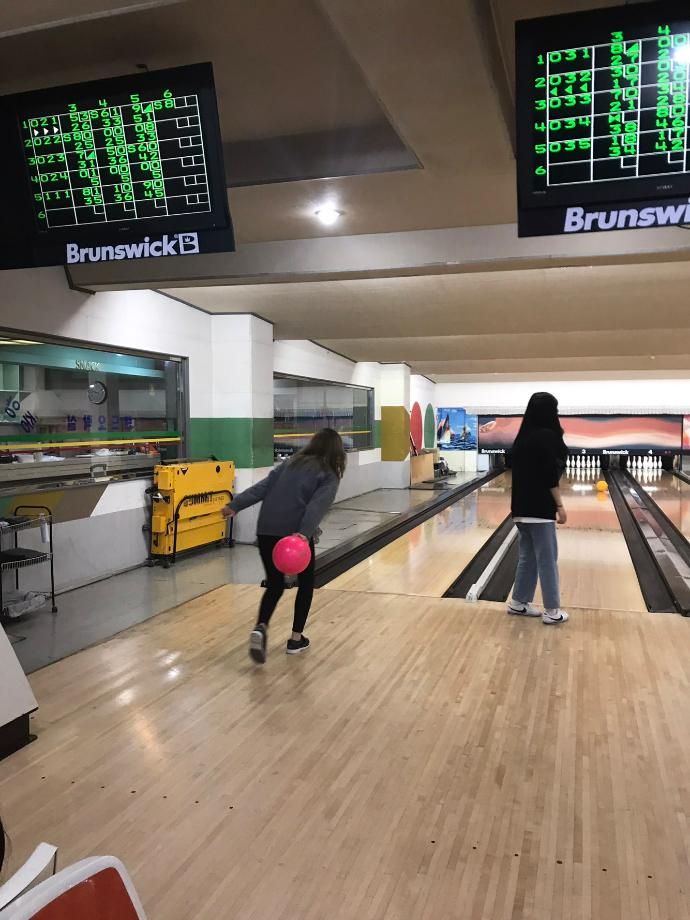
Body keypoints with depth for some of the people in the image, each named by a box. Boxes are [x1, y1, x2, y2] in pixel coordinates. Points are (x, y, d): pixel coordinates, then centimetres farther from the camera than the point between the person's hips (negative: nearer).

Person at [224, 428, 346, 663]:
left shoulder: (292, 463, 17)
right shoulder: (329, 476, 3)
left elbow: (262, 487, 8)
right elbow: (318, 505, -16)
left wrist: (235, 506, 4)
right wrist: (305, 533, -28)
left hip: (266, 531, 4)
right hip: (295, 533, -4)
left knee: (275, 584, 17)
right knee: (306, 583, 19)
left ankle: (260, 628, -8)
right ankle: (296, 639, 22)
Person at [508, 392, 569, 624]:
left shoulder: (523, 436, 11)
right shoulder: (547, 436, -13)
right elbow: (551, 475, -17)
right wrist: (559, 505, -12)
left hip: (522, 505, 8)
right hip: (539, 506, -8)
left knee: (528, 556, 15)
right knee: (547, 559, 0)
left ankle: (519, 602, 21)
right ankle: (552, 611, 7)